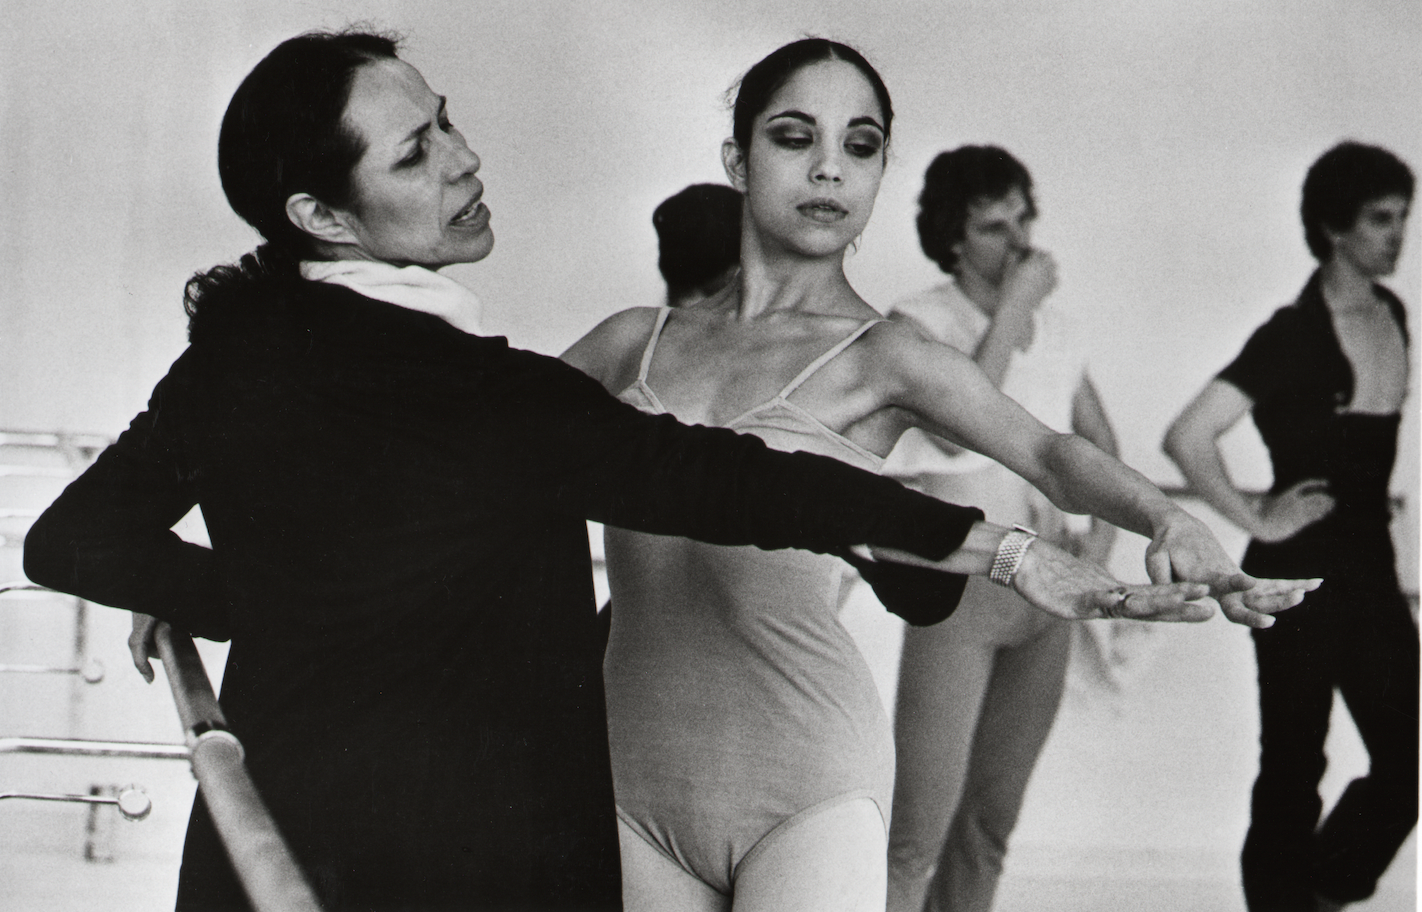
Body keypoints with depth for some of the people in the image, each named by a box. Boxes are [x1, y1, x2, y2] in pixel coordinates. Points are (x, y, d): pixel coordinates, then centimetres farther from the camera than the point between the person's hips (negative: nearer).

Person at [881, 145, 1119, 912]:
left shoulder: (1049, 327, 11)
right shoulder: (918, 323, -7)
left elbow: (1100, 439, 24)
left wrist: (1102, 533, 7)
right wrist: (1012, 307, -20)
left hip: (1047, 588, 6)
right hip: (959, 583, -6)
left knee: (993, 821, 10)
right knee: (918, 834, -11)